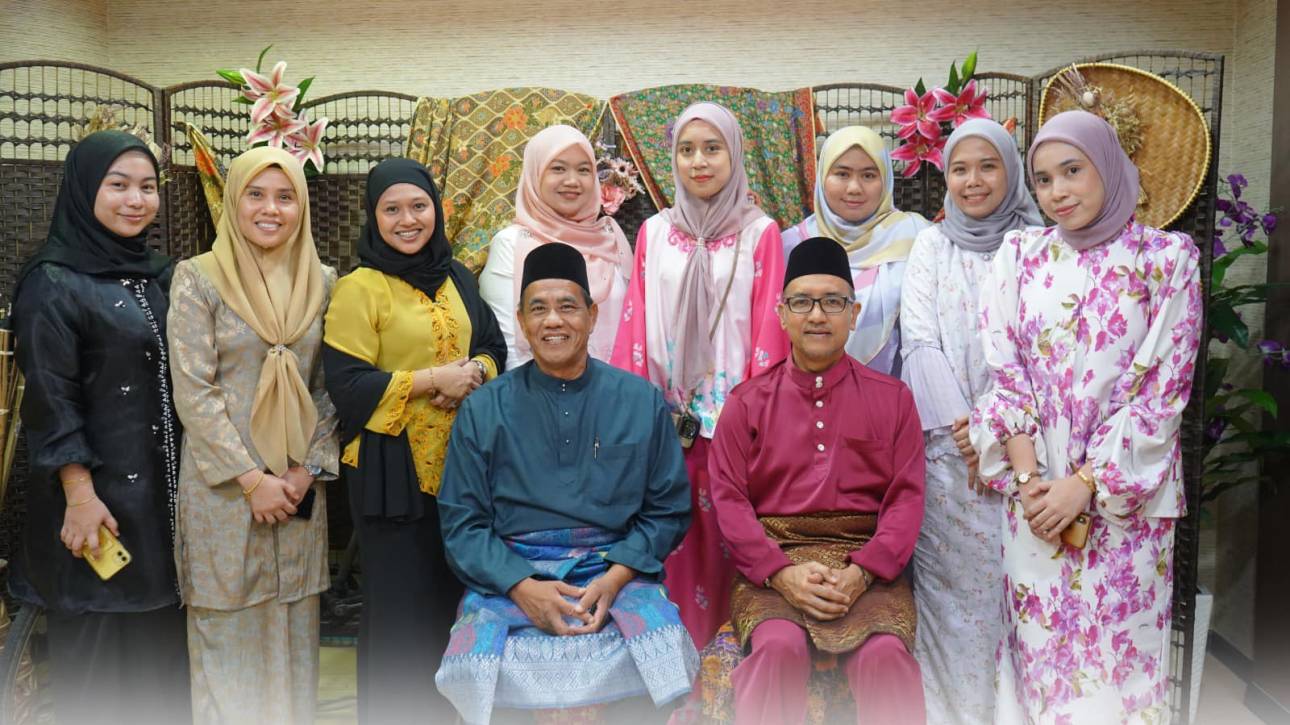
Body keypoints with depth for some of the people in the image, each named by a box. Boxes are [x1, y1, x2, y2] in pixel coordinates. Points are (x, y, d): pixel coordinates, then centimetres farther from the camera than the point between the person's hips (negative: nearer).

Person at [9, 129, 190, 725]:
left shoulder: (159, 275, 10)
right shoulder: (53, 283, -10)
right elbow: (50, 400, -14)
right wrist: (80, 495, -18)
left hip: (164, 487, 6)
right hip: (98, 489, -6)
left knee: (160, 631, 14)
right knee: (97, 640, 5)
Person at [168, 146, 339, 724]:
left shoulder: (322, 282, 6)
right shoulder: (198, 278, -4)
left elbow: (330, 389, 8)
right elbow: (193, 391, -9)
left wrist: (310, 467, -4)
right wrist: (251, 479, -13)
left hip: (299, 486, 3)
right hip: (223, 483, -3)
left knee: (293, 628, 11)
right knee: (228, 629, 6)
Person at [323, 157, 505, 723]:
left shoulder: (457, 279, 10)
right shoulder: (359, 288, -7)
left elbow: (494, 346, 15)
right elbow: (347, 385, -14)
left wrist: (476, 371, -7)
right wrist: (432, 380, -17)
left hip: (459, 459, 6)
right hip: (391, 464, -5)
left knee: (454, 593, 13)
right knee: (400, 602, 2)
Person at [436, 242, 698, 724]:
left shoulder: (642, 402, 7)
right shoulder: (482, 410, 6)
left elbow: (668, 510, 7)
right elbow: (462, 523, 3)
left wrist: (614, 578, -10)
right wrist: (524, 588, -13)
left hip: (617, 572, 0)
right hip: (509, 577, 0)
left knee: (659, 649, -28)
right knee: (478, 663, -28)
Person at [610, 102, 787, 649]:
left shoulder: (760, 233, 2)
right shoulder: (654, 232, 10)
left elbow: (769, 326, -2)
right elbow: (636, 322, 8)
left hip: (733, 413, -2)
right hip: (665, 413, 2)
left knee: (727, 536, 1)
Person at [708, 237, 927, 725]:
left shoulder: (892, 398, 13)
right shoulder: (747, 402, 12)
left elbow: (907, 497, 4)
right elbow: (728, 498, 3)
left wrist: (861, 572, -12)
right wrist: (782, 573, -13)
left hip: (867, 562, 1)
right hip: (771, 562, 0)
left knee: (885, 652, -28)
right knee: (778, 647, -30)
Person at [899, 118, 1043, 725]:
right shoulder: (931, 246, 9)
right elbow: (919, 340, 0)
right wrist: (964, 428, -10)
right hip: (945, 445, 1)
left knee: (1015, 583, 1)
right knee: (950, 585, 2)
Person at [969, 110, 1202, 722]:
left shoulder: (1167, 257, -1)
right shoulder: (1020, 253, 5)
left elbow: (1164, 386, -7)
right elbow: (1004, 371, 0)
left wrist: (1085, 482, -12)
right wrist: (1028, 479, -10)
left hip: (1127, 489, -2)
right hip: (1035, 490, 2)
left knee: (1120, 646, 4)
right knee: (1038, 642, 7)